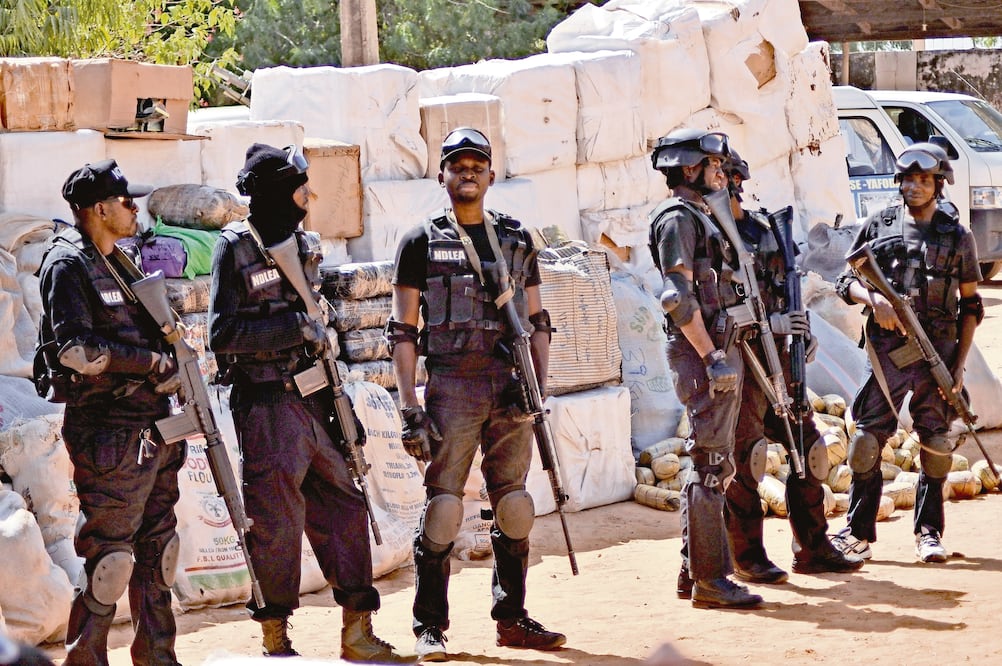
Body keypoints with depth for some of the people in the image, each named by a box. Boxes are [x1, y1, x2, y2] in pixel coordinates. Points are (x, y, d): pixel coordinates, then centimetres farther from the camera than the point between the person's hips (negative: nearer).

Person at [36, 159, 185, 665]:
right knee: (109, 553, -7)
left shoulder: (118, 262, 17)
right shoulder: (67, 265, -10)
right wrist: (155, 363, -16)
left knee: (158, 547, 13)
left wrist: (171, 367, 9)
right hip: (109, 434, -9)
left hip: (152, 428, 9)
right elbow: (77, 349, -19)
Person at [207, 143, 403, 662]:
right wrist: (295, 327, -17)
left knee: (343, 509, 7)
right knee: (276, 523, -1)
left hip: (314, 404, 7)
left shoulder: (302, 245, 13)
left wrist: (338, 399, 17)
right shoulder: (236, 249, -9)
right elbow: (223, 333, -16)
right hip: (268, 409, -7)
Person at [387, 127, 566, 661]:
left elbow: (537, 320, 17)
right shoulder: (422, 243, 2)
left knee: (513, 507, 6)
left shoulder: (517, 240, 13)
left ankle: (512, 618, 16)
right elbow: (402, 330, 0)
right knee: (442, 507, -4)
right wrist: (409, 407, -8)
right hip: (452, 389, -4)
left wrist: (539, 385, 4)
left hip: (510, 389, 4)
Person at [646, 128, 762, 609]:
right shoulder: (678, 218, -11)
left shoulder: (700, 217, 20)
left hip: (719, 352, 10)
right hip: (703, 353, -10)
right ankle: (709, 579, -8)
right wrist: (712, 357, -23)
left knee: (712, 466, 14)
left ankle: (693, 569, 19)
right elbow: (679, 298, -20)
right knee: (710, 466, -9)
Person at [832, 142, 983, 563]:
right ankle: (858, 533, 4)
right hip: (886, 350, 0)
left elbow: (971, 305, 9)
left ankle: (929, 533, 13)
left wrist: (960, 364, 2)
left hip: (937, 353, 0)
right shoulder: (878, 226, 8)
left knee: (935, 443, 1)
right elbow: (846, 283, 10)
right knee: (868, 440, -4)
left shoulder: (957, 236, 7)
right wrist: (873, 297, -12)